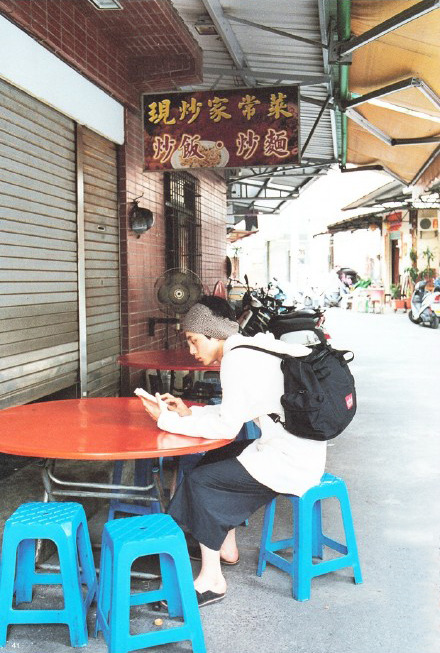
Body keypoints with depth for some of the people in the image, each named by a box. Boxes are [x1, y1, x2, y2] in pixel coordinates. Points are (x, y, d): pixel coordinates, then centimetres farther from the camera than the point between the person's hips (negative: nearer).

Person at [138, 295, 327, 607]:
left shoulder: (237, 360, -17)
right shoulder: (252, 349, 12)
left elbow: (227, 426, -17)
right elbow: (234, 412, 16)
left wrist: (168, 420, -11)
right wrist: (189, 412, 7)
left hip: (290, 461, -10)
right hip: (300, 450, 10)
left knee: (200, 481, -6)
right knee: (217, 459, 21)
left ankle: (211, 581, 4)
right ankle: (227, 548, 31)